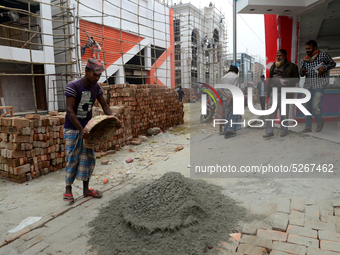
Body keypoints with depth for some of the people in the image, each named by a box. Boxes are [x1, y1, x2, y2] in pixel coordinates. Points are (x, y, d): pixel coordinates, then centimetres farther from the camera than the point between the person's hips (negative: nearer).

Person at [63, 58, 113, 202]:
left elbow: (104, 105, 7)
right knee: (72, 159, -1)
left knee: (88, 158, 7)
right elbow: (70, 110, -24)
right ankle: (68, 190, 17)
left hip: (87, 127, 6)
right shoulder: (73, 86, -19)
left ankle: (86, 190, 19)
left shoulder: (96, 87, -1)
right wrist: (81, 129, -33)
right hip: (73, 129, -6)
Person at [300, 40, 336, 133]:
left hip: (319, 83, -5)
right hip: (308, 83, 5)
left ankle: (319, 122, 14)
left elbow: (333, 64, 10)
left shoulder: (322, 55, 2)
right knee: (306, 105, 4)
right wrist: (302, 72, -8)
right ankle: (308, 127, 14)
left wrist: (324, 67, -8)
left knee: (315, 105, -15)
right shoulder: (305, 59, 13)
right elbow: (301, 74, 15)